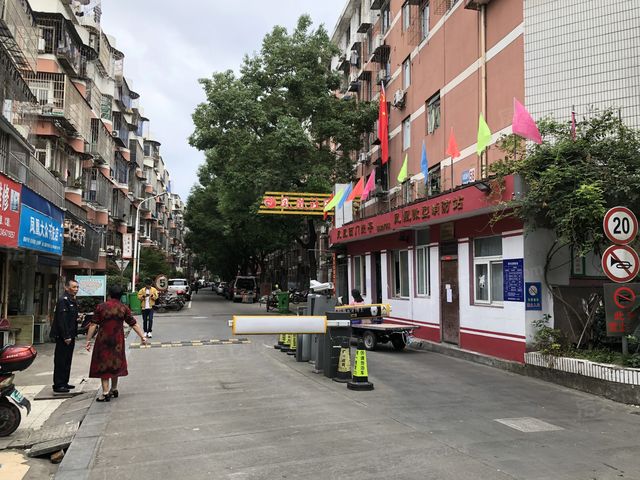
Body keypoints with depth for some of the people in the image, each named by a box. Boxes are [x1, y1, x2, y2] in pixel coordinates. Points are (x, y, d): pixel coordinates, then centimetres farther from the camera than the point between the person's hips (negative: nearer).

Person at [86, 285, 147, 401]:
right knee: (115, 364, 17)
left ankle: (105, 393, -2)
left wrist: (88, 340, -2)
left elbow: (93, 325, -6)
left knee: (103, 365, 3)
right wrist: (142, 336, 5)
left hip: (103, 340, -2)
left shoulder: (100, 307, -4)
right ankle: (114, 390, 29)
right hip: (118, 341, 2)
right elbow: (134, 324, -1)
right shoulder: (124, 308, 0)